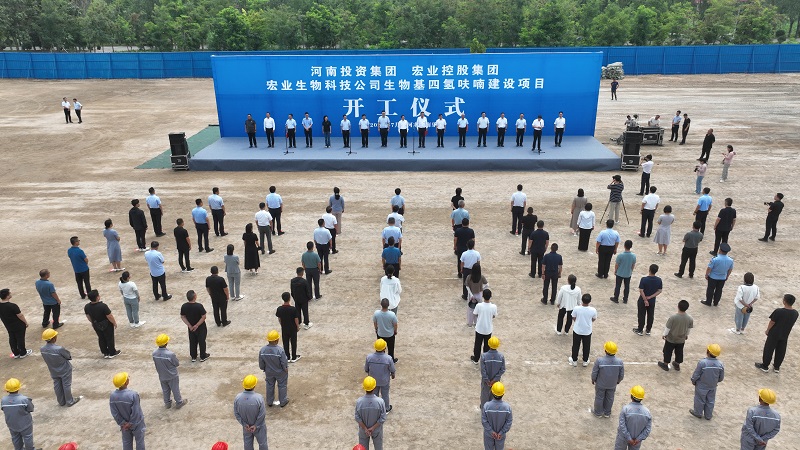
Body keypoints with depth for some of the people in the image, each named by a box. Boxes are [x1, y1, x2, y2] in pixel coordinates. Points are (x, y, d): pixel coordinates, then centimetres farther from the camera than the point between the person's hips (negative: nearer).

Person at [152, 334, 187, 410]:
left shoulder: (154, 353, -18)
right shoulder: (170, 354, -34)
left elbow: (155, 363, -1)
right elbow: (177, 364, -19)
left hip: (162, 377, 4)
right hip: (172, 376, -4)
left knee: (165, 390, 25)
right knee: (175, 389, 17)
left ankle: (167, 403, 42)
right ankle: (179, 403, 35)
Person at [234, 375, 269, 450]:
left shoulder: (237, 397, -23)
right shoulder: (258, 398, -32)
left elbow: (236, 413, -10)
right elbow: (262, 414, -22)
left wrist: (244, 424, -1)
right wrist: (256, 425, -8)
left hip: (246, 426, 3)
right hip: (259, 425, -3)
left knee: (247, 443, 25)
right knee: (262, 442, 20)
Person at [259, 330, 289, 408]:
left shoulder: (262, 350, -22)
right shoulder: (280, 350, -34)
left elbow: (261, 364, -7)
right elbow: (284, 363, -22)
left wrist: (264, 369, 12)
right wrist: (286, 369, -1)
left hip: (269, 372, 3)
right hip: (280, 372, -3)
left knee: (270, 386, 26)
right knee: (282, 386, 21)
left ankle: (269, 402, 42)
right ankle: (283, 402, 38)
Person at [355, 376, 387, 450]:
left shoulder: (359, 401, -26)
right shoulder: (380, 401, -28)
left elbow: (357, 418, -16)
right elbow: (382, 418, -20)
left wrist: (365, 429, -10)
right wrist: (373, 428, -14)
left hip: (363, 430, 1)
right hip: (377, 430, -1)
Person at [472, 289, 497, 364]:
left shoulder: (479, 305, -25)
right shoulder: (494, 306, -22)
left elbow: (475, 314, -8)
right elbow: (494, 316, -3)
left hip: (479, 329, -1)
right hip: (488, 329, 1)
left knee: (478, 344, 20)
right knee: (487, 345, 22)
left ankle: (475, 359, 37)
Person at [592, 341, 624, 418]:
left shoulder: (599, 360, -32)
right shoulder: (620, 362, -23)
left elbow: (594, 373, -18)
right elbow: (621, 375, -8)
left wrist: (593, 380, 3)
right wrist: (618, 381, 13)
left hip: (600, 384, -2)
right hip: (612, 385, 2)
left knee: (599, 398, 21)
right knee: (609, 398, 25)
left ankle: (598, 412, 40)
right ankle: (607, 413, 44)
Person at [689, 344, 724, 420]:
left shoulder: (702, 362, -30)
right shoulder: (720, 364, -17)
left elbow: (696, 375, -19)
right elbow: (721, 378, -3)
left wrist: (693, 381, 1)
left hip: (702, 386, -3)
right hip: (713, 387, 3)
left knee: (700, 400, 18)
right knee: (710, 401, 21)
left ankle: (698, 413, 36)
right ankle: (708, 415, 36)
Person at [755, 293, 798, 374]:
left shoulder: (778, 311, -28)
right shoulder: (795, 313, -11)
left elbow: (772, 323, -16)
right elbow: (791, 323, 4)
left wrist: (767, 330, 0)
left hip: (774, 334, -4)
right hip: (785, 335, 5)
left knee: (769, 350, 11)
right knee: (781, 351, 20)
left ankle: (765, 366, 22)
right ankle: (776, 367, 34)